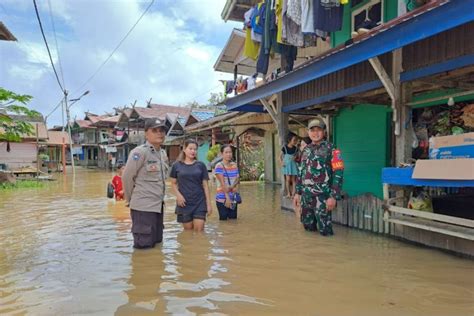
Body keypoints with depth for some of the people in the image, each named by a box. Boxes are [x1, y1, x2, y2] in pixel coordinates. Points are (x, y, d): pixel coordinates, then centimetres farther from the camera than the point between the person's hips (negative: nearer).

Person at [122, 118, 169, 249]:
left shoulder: (163, 154, 9)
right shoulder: (139, 152, -15)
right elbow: (127, 177, -12)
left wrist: (159, 198, 13)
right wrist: (131, 199, -1)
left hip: (158, 206, 8)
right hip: (143, 207, -8)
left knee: (157, 242, 18)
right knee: (144, 246, 0)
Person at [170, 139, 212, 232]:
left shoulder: (201, 165, 3)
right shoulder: (177, 165, 3)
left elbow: (205, 185, 3)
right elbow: (173, 183, 8)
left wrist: (209, 204, -1)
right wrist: (178, 195, -10)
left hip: (199, 203, 0)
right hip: (184, 203, 0)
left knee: (199, 231, -3)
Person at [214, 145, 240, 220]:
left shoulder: (234, 165, 10)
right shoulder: (219, 166, -8)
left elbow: (237, 179, 6)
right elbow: (222, 183, -13)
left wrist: (232, 187, -15)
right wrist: (227, 197, -18)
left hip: (233, 198, 5)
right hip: (222, 199, -5)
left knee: (234, 219, 9)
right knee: (224, 220, 0)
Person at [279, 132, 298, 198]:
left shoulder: (295, 148, 1)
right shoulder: (284, 148, -7)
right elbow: (280, 156, 2)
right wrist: (281, 163, -10)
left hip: (293, 165, 3)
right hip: (286, 165, -3)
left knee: (293, 180, 3)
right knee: (288, 179, -5)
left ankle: (293, 193, 8)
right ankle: (288, 193, 4)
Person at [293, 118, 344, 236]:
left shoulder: (331, 149, -6)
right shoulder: (306, 150, 12)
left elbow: (338, 173, -11)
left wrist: (333, 196, -18)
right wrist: (297, 193, 15)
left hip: (322, 196, -6)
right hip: (306, 196, 6)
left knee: (325, 230, 0)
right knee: (308, 226, 16)